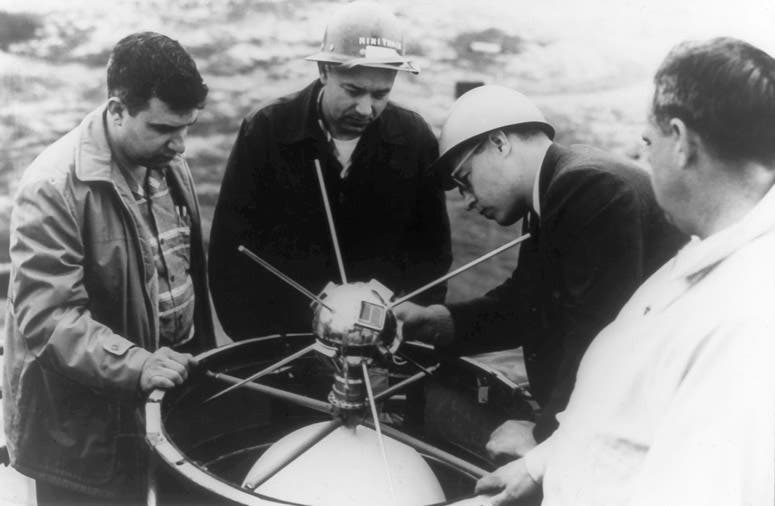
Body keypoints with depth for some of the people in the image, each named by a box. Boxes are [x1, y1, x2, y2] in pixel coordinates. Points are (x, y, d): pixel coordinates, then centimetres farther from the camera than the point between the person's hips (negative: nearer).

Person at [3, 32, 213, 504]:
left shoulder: (169, 164, 4)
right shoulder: (54, 186, -21)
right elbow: (46, 317, -25)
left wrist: (199, 358, 12)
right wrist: (135, 364, -36)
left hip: (162, 402, 7)